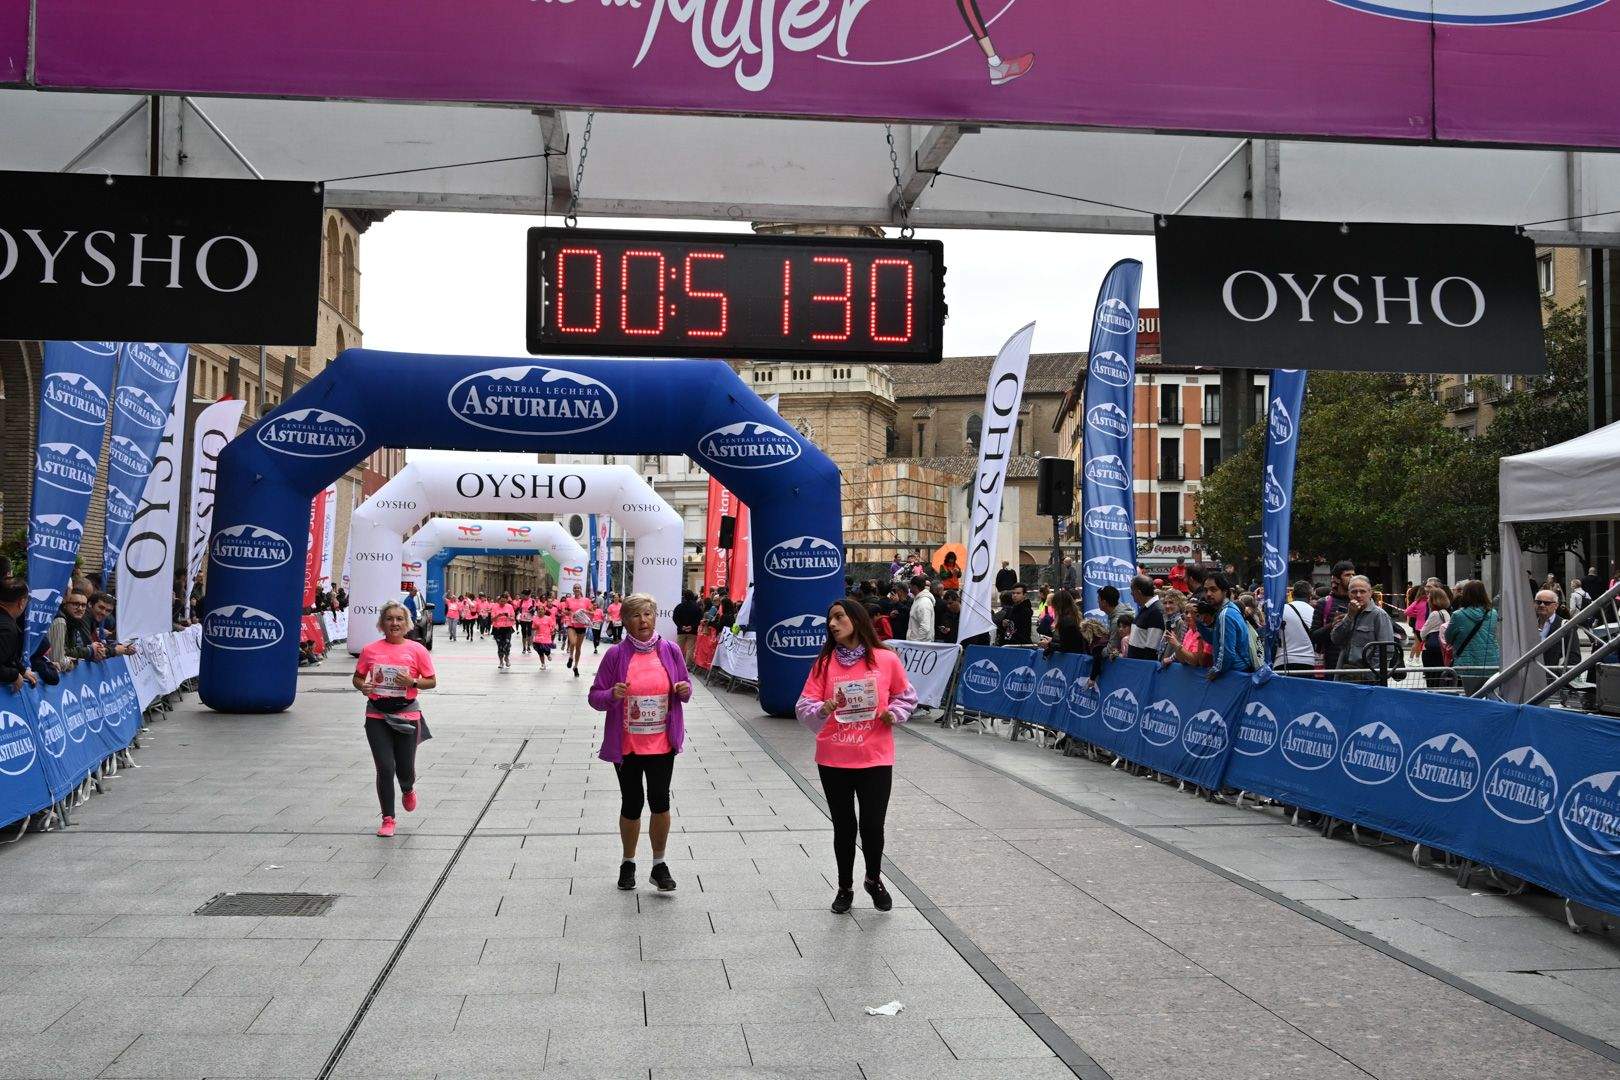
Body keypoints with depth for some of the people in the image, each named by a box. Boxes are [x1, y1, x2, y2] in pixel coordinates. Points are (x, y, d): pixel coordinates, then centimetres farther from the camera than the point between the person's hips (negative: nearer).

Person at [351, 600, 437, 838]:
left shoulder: (416, 650, -2)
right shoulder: (370, 650, 1)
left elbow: (432, 681, 2)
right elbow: (357, 677, 11)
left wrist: (412, 682, -16)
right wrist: (363, 686, -11)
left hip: (407, 715, -1)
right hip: (377, 715, 1)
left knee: (405, 769, 5)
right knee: (385, 769, -2)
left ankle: (408, 789, 44)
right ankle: (388, 819, 13)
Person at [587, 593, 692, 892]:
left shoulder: (670, 651, 1)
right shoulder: (616, 654, -5)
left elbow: (684, 687, 13)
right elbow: (594, 696, -1)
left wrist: (685, 690, -10)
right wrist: (612, 695, -22)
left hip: (662, 743, 1)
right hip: (626, 745, -1)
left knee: (660, 800, -6)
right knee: (632, 804, 8)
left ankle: (659, 865, 13)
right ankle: (628, 863, 29)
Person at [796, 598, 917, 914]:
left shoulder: (886, 659, -4)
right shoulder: (825, 662, -3)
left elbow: (906, 695, 10)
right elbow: (804, 706, -6)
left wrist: (894, 713, -9)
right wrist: (821, 710, -26)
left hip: (875, 758, -1)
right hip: (833, 759, 1)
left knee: (872, 825, 3)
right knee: (844, 826, 10)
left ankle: (874, 880, 32)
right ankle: (845, 887, 29)